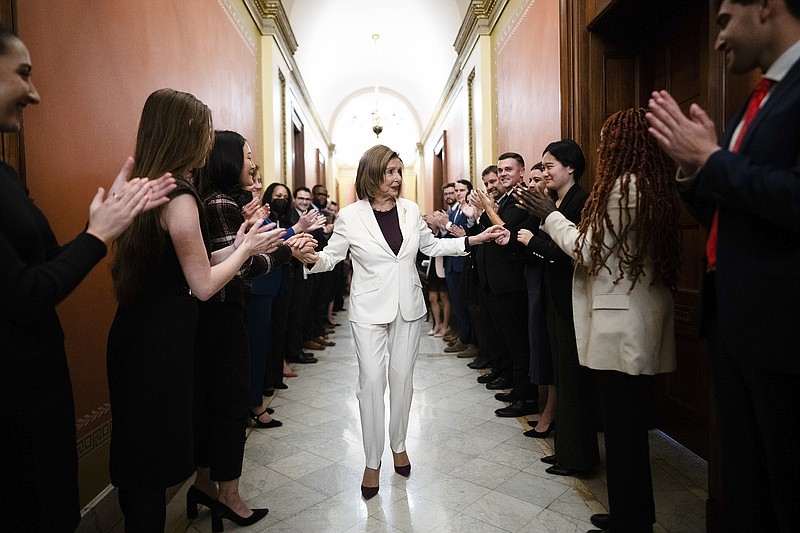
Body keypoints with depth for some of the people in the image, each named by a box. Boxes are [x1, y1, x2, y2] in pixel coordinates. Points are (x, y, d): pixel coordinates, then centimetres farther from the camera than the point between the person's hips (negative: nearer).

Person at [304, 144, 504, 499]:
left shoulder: (410, 210, 3)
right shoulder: (350, 216, -7)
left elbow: (431, 245, 14)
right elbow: (331, 256, -3)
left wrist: (472, 240, 8)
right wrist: (310, 257, -25)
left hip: (408, 307, 3)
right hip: (370, 310, -3)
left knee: (402, 376, 11)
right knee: (371, 380, -4)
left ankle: (399, 444, 32)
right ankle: (372, 461, 13)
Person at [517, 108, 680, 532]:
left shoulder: (624, 184, -15)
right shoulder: (655, 186, 14)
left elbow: (589, 251, -13)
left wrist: (550, 215, -2)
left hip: (621, 326, -10)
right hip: (640, 324, 10)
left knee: (622, 427, 3)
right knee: (631, 425, 19)